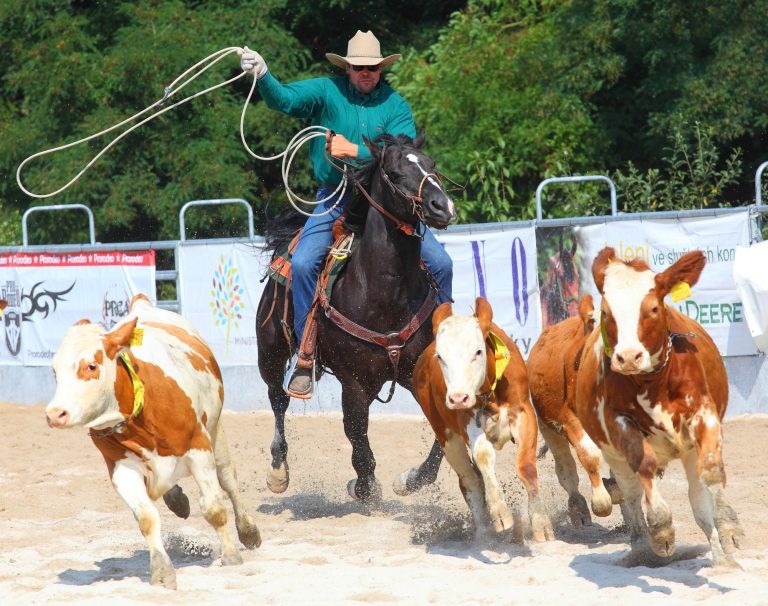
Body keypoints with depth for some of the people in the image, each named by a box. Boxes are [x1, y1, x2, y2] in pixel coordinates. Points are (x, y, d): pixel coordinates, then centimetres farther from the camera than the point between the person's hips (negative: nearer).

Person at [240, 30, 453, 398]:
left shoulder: (395, 105, 0)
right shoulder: (327, 92, 0)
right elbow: (284, 99, -15)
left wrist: (354, 151, -23)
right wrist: (262, 76, -35)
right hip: (334, 199, -1)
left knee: (440, 263, -7)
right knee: (303, 263, -23)